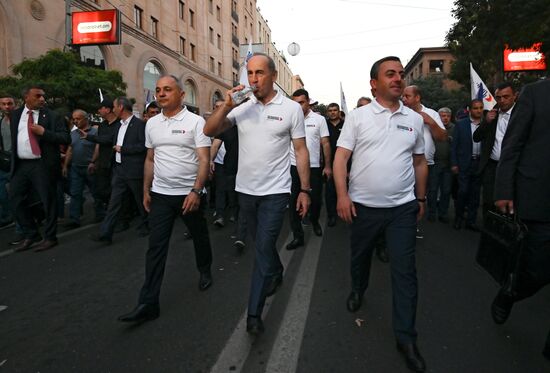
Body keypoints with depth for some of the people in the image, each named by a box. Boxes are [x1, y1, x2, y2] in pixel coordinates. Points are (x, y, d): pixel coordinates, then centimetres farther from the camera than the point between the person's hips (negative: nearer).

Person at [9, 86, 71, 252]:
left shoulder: (52, 116, -2)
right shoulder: (15, 115, 11)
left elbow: (66, 138, -9)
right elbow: (14, 137, 18)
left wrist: (44, 132, -17)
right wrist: (13, 159, 11)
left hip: (43, 165, -5)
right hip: (20, 165, 5)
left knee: (48, 201, 2)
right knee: (16, 199, 8)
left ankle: (50, 237, 16)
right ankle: (30, 235, 25)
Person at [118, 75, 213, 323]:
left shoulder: (195, 122, -7)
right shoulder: (152, 124, 8)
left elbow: (204, 160, -13)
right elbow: (150, 159, 15)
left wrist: (196, 191, -22)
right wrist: (146, 190, 12)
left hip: (190, 194, -3)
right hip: (160, 195, 4)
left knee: (199, 236, 15)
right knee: (156, 247, 1)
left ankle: (205, 271, 42)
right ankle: (148, 303, 6)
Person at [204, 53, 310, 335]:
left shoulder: (291, 108, -4)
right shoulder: (242, 107, 2)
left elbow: (301, 151, -1)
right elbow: (209, 131, -3)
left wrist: (305, 190, -4)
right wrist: (227, 106, -18)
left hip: (275, 192, -4)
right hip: (245, 190, 4)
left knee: (263, 249, -4)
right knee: (263, 244, 20)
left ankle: (254, 313, 5)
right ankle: (277, 273, 48)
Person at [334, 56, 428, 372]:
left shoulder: (415, 119, 6)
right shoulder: (358, 116, -3)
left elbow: (420, 162, 14)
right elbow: (341, 157, -7)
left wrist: (421, 198, 15)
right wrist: (342, 195, -16)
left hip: (403, 207, 1)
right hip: (363, 205, -1)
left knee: (405, 271, 2)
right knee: (360, 256, 19)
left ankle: (406, 337, 16)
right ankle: (358, 290, 51)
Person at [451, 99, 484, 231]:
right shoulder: (461, 125, 1)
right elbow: (454, 145, 0)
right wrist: (454, 164, -6)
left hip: (479, 164, 3)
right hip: (465, 164, -2)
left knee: (475, 193, 7)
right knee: (463, 191, -6)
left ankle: (471, 221, 17)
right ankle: (458, 217, 15)